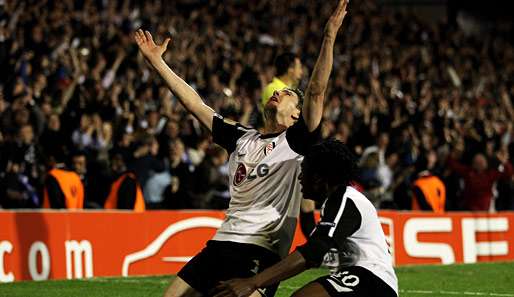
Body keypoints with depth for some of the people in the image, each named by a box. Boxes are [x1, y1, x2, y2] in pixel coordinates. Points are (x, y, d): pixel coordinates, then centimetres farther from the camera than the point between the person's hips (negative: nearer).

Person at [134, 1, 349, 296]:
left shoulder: (296, 140, 3)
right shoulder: (242, 137, 19)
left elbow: (317, 91, -10)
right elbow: (195, 104, 21)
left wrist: (330, 37, -19)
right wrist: (157, 61, 21)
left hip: (261, 251, -6)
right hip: (221, 243, 6)